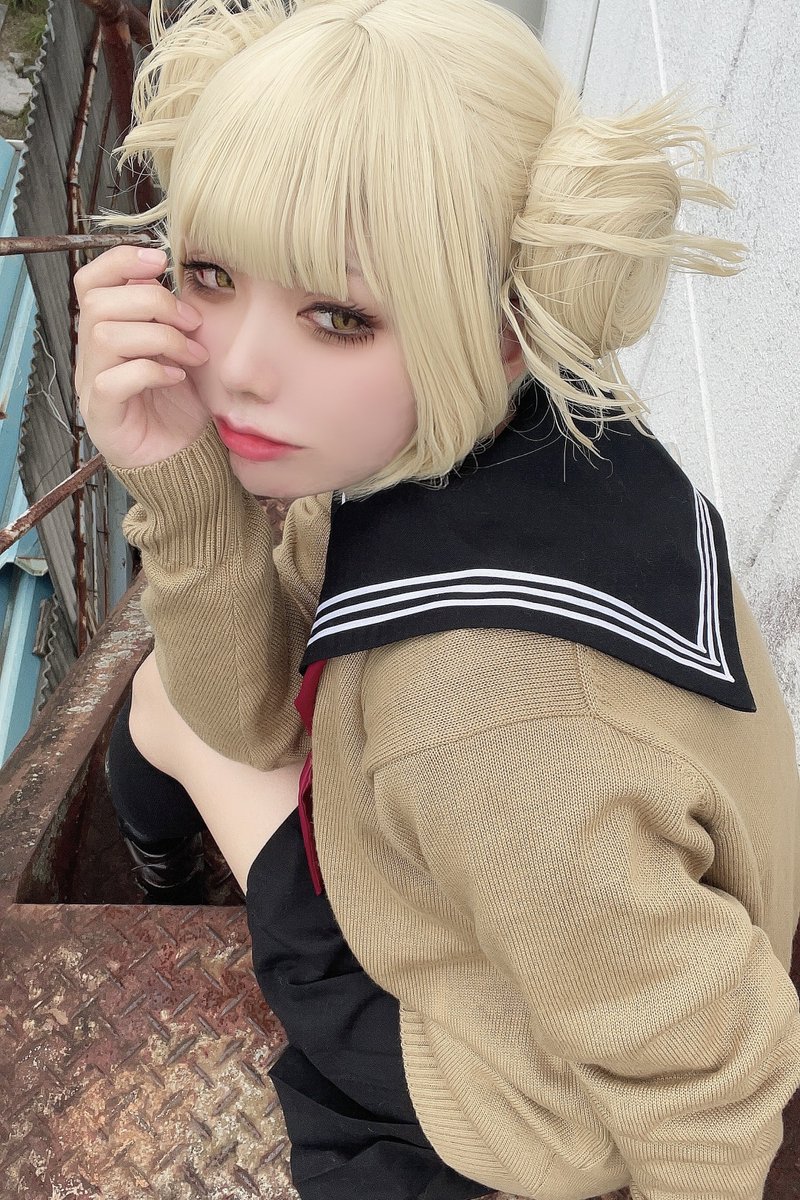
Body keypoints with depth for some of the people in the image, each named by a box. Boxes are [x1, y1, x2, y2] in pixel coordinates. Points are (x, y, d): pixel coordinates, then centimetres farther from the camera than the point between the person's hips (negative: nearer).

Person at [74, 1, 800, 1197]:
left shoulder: (492, 723, -46)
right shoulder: (467, 425, -21)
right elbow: (250, 705, -14)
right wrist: (178, 486, -31)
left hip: (518, 1088, -5)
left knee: (170, 715, 3)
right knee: (173, 690, 14)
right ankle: (160, 866, 50)